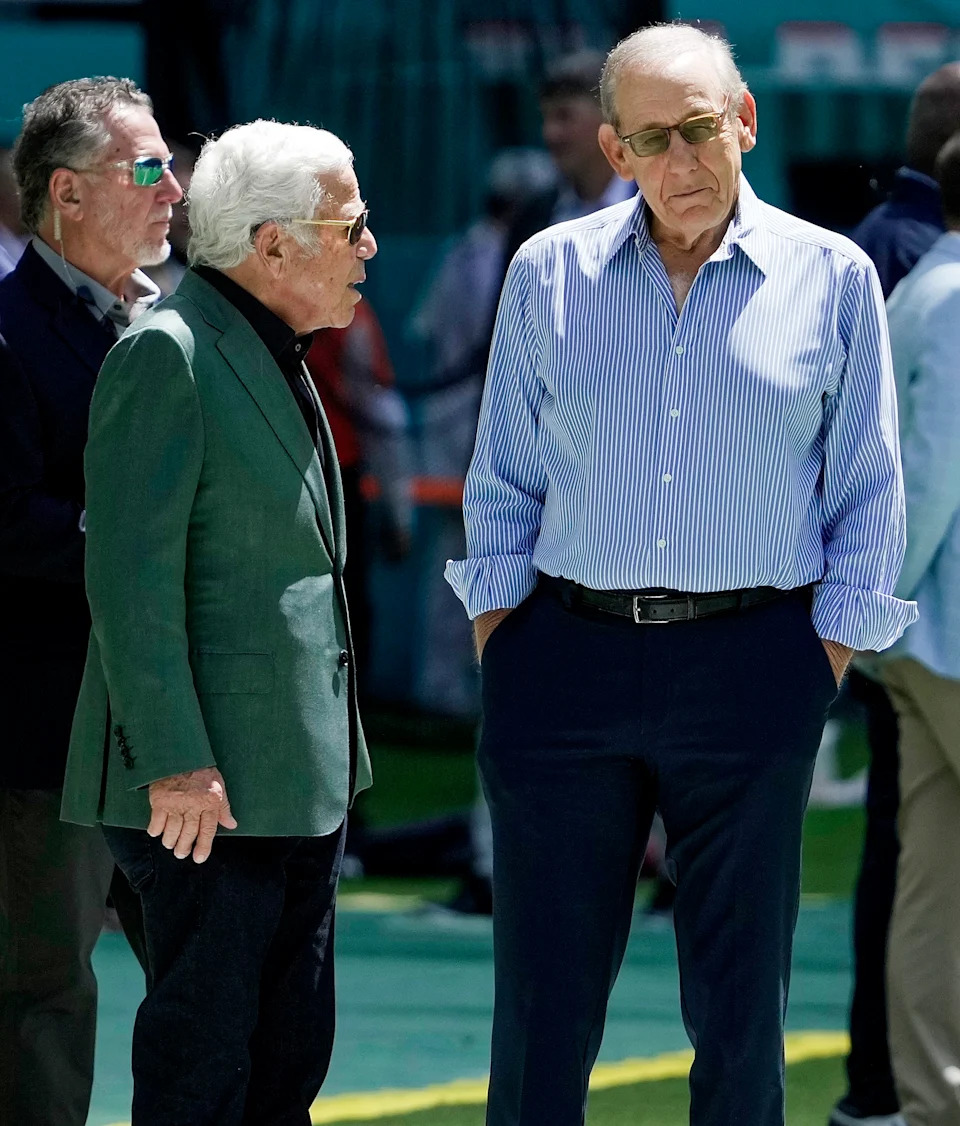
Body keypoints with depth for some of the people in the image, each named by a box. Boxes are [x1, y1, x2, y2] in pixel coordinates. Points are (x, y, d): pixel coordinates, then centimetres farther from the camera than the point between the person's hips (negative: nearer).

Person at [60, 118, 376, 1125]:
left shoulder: (273, 357, 16)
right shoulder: (166, 357, -14)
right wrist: (176, 763, -23)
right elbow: (130, 575, -19)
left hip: (298, 778, 10)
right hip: (208, 784, -10)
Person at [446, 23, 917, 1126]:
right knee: (543, 1000, 2)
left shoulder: (831, 279, 3)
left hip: (749, 663, -1)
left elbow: (868, 497, 6)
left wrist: (822, 672, -1)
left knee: (740, 1006, 4)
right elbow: (502, 483, 11)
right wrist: (498, 655, 3)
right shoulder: (549, 273, 7)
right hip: (566, 658, 1)